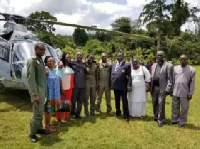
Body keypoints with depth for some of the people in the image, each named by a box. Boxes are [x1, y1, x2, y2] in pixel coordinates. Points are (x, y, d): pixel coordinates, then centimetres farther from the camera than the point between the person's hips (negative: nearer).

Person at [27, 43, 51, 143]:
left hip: (43, 90, 8)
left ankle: (39, 128, 29)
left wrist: (45, 91, 13)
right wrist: (35, 94, -22)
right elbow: (31, 79, -19)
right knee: (37, 113, -3)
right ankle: (32, 134, 11)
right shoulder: (32, 61, -14)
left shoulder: (41, 61, 12)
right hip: (37, 90, -8)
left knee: (40, 112, 16)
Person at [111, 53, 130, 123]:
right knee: (117, 100, 17)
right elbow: (111, 75, 15)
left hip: (123, 86, -5)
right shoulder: (113, 65, 13)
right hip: (115, 86, 6)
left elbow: (129, 76, -7)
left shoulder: (127, 65, -5)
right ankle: (118, 112, 34)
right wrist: (111, 84, 8)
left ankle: (126, 116, 7)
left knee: (124, 101, 0)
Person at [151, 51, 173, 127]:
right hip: (154, 87, 6)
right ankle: (156, 117, 32)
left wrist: (168, 89, -14)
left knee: (161, 104, -3)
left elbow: (170, 79, -8)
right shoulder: (154, 65, 15)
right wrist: (150, 86, 8)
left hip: (162, 88, -5)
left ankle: (161, 120, 8)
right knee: (154, 104, 14)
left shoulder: (168, 65, -3)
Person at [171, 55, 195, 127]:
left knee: (184, 108, 7)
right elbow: (173, 80, 8)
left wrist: (190, 93, -7)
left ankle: (182, 122, 21)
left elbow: (192, 83, -3)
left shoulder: (191, 69, -3)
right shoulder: (175, 68, 5)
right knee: (175, 107, 13)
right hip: (175, 92, 3)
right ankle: (174, 120, 27)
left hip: (185, 93, -3)